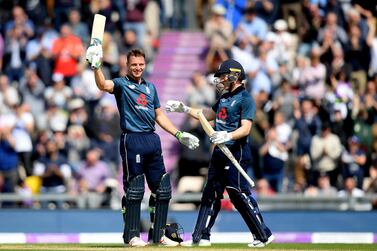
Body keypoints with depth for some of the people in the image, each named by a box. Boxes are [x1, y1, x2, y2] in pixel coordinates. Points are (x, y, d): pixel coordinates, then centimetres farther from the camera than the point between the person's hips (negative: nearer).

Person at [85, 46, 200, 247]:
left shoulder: (150, 87, 21)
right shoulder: (121, 84, 3)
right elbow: (104, 85, -19)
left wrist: (179, 135, 18)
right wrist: (96, 66, -37)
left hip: (152, 140, 6)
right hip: (132, 140, -6)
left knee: (162, 188, 6)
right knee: (133, 189, -6)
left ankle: (157, 233, 14)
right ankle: (131, 235, -1)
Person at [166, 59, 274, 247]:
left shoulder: (245, 99, -9)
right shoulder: (225, 97, 18)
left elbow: (245, 129, -20)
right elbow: (209, 115, 32)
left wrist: (227, 136, -35)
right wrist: (184, 109, 27)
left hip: (236, 152, -9)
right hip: (220, 152, 9)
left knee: (238, 194, -11)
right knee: (211, 193, 9)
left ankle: (263, 235, -5)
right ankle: (201, 237, 12)